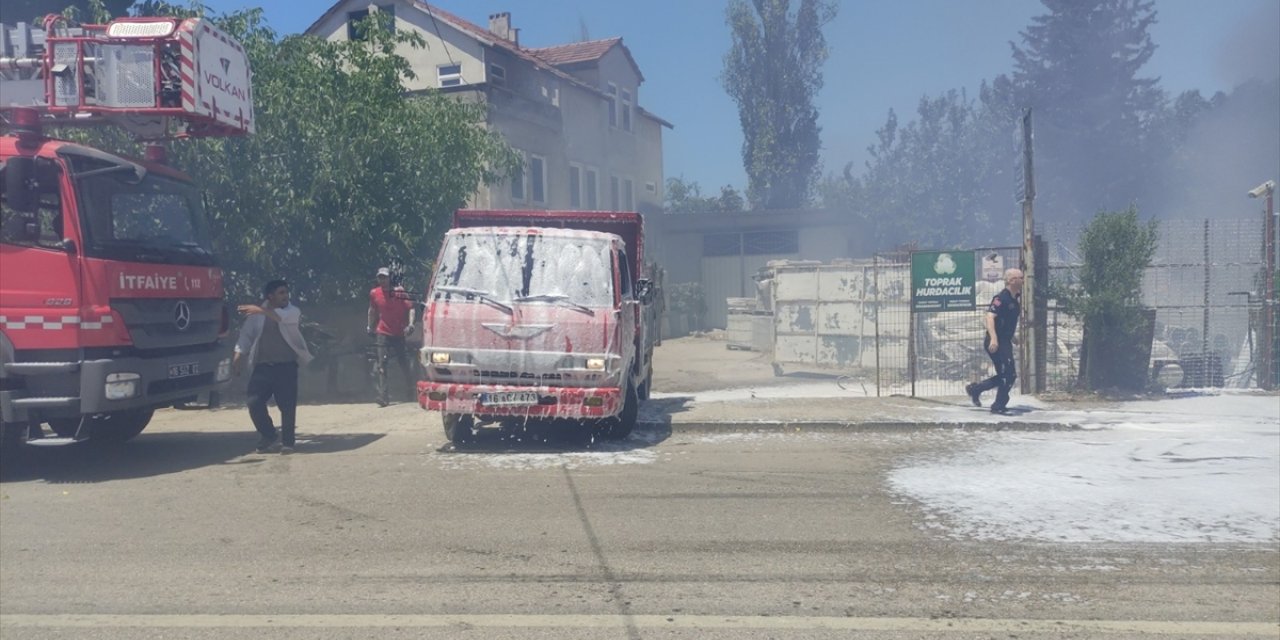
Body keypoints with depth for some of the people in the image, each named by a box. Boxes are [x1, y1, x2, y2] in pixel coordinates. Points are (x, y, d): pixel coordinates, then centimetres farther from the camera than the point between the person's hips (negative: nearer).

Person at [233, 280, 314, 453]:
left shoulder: (293, 311, 0)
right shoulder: (256, 314, 7)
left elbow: (283, 317, -24)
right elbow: (246, 336, 8)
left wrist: (262, 311, -37)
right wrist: (238, 357, -5)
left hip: (286, 367, -2)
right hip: (262, 366, 2)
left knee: (288, 406, -3)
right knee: (254, 403, -6)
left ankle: (287, 442, 12)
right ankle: (269, 436, 14)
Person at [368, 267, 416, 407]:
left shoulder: (400, 292, -7)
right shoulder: (374, 293, 1)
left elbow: (410, 308, -6)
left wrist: (410, 324, -19)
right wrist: (370, 327, 20)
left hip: (399, 334, -1)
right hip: (383, 333, 1)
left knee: (405, 364, 7)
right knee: (382, 364, -11)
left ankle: (413, 388, 32)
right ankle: (384, 396, -15)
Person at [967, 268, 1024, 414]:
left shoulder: (1015, 298, 12)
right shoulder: (1001, 298, -16)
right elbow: (990, 316, -27)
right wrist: (993, 339, -34)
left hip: (1005, 341, 10)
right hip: (996, 342, -10)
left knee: (1005, 376, 13)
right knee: (1009, 375, -9)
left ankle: (975, 389, 23)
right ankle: (998, 406, 1)